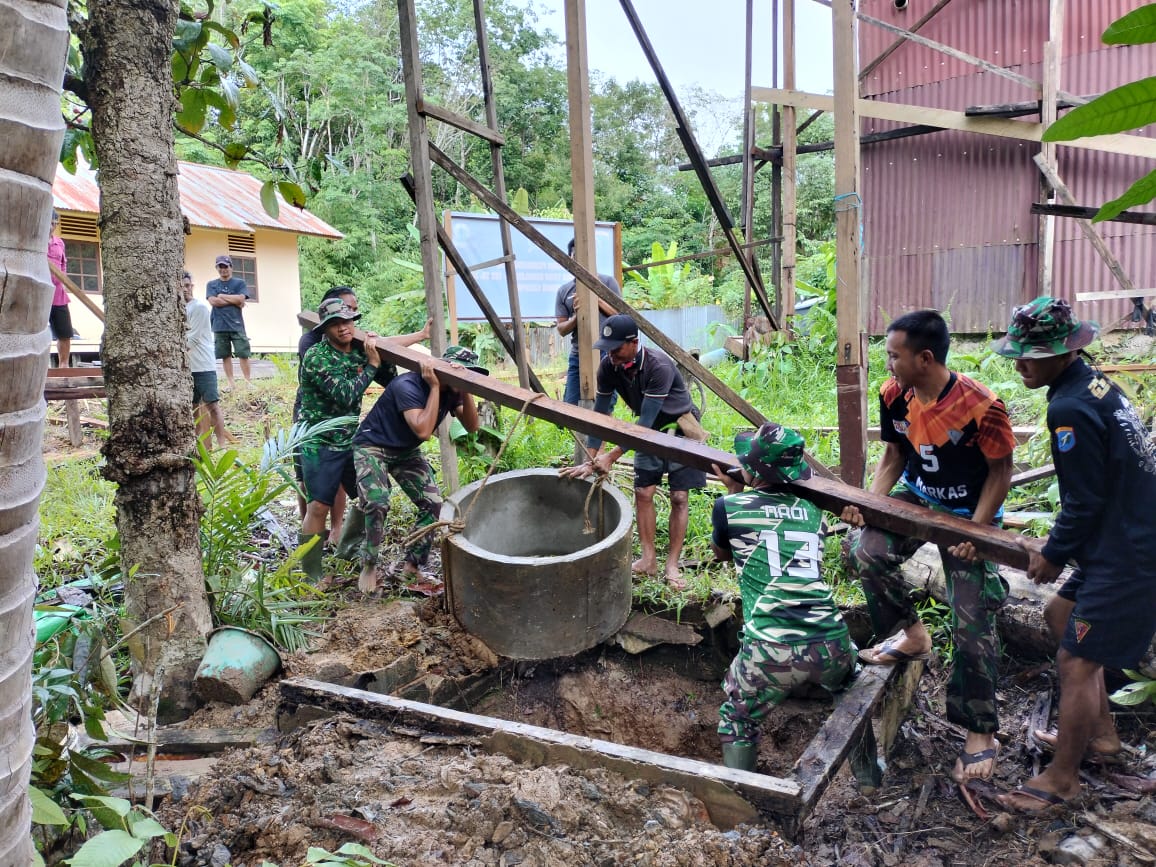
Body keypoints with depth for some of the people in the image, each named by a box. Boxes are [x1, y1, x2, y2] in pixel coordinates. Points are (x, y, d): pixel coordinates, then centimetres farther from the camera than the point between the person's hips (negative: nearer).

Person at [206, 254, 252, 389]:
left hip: (237, 325, -2)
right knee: (225, 356, 5)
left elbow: (241, 299, -10)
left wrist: (222, 296, -5)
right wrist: (234, 301, -8)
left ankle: (247, 381, 5)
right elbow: (213, 301, -7)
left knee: (243, 354, -3)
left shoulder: (239, 283, 5)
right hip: (219, 326, 2)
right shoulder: (211, 284, 9)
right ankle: (231, 383, 12)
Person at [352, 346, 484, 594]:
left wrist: (465, 390, -27)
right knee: (378, 504, -27)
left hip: (407, 451, 7)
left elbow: (472, 427, -16)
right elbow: (423, 431, -39)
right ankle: (369, 567, -4)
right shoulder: (408, 386, -30)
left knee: (433, 504, -7)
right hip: (372, 446, -7)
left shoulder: (451, 391, -8)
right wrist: (435, 387, -36)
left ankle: (411, 569, 6)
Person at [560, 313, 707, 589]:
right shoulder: (608, 367, -17)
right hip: (649, 430, 5)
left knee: (679, 497, -7)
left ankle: (672, 564, 0)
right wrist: (590, 461, -17)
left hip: (680, 428, -5)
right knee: (643, 492, 0)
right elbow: (600, 414, -11)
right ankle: (649, 559, 9)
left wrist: (612, 456, -37)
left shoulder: (659, 367, -35)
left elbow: (645, 421, -35)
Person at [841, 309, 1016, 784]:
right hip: (918, 499, 5)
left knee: (972, 624, -6)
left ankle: (981, 732, 12)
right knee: (865, 552, -19)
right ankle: (913, 634, 8)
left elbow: (1000, 471, -15)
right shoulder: (893, 395, -12)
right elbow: (894, 456, 2)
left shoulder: (980, 405, -28)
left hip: (969, 513, -5)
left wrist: (975, 530, -23)